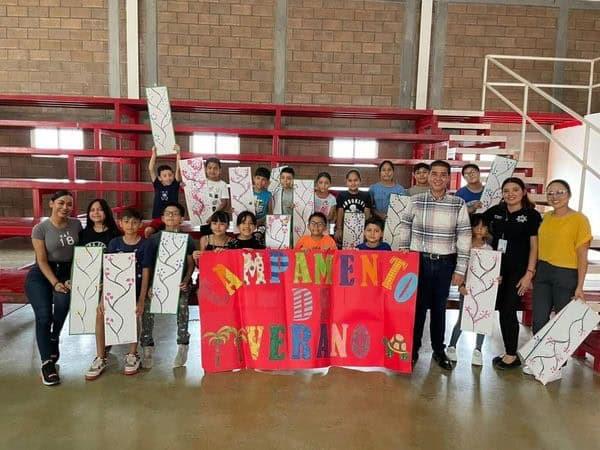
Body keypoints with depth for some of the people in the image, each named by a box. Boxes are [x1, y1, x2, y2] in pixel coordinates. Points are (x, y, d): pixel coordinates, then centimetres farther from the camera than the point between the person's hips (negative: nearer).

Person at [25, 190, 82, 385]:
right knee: (43, 316, -15)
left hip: (66, 272, 2)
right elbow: (41, 260, -8)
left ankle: (54, 339, 3)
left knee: (63, 300, -27)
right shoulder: (40, 229, -8)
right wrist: (55, 283, -17)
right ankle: (47, 362, -1)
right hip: (41, 275, -1)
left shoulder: (76, 224, -1)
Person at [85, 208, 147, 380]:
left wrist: (141, 300, -14)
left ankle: (132, 355, -5)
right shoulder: (114, 243, 5)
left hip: (136, 286, -2)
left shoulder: (144, 245, -2)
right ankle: (100, 358, -10)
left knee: (132, 311, -29)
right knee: (100, 310, -23)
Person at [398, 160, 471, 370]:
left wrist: (460, 269, -3)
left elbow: (464, 237, -1)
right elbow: (404, 228, 7)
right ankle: (413, 348, 23)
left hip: (445, 263, 1)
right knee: (418, 305, 6)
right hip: (419, 260, 0)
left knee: (439, 307, 13)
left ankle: (439, 350, 29)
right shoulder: (415, 201, -2)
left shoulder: (459, 204, -2)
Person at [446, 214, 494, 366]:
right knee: (461, 319, 2)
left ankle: (478, 350, 21)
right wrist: (461, 286, -16)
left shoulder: (490, 248, 2)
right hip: (467, 287, -2)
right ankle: (451, 347, 18)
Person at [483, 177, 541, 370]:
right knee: (502, 310, 9)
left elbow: (534, 246, -6)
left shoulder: (532, 215, -4)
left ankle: (512, 355, 14)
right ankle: (509, 352, 23)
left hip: (518, 270, -4)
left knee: (509, 310, -2)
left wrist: (529, 274, -11)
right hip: (496, 268, 4)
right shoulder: (495, 211, 5)